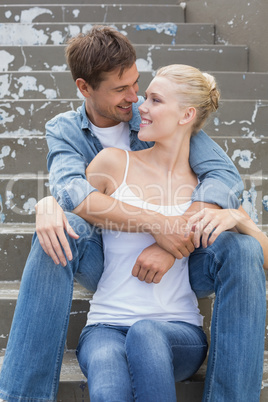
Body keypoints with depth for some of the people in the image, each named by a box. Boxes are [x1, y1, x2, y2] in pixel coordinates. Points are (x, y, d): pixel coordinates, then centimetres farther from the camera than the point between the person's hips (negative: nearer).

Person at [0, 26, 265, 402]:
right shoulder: (64, 130, 0)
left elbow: (225, 177, -16)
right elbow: (70, 191, -23)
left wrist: (172, 247, -29)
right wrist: (155, 224, -35)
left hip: (172, 264, 0)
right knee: (59, 230, -31)